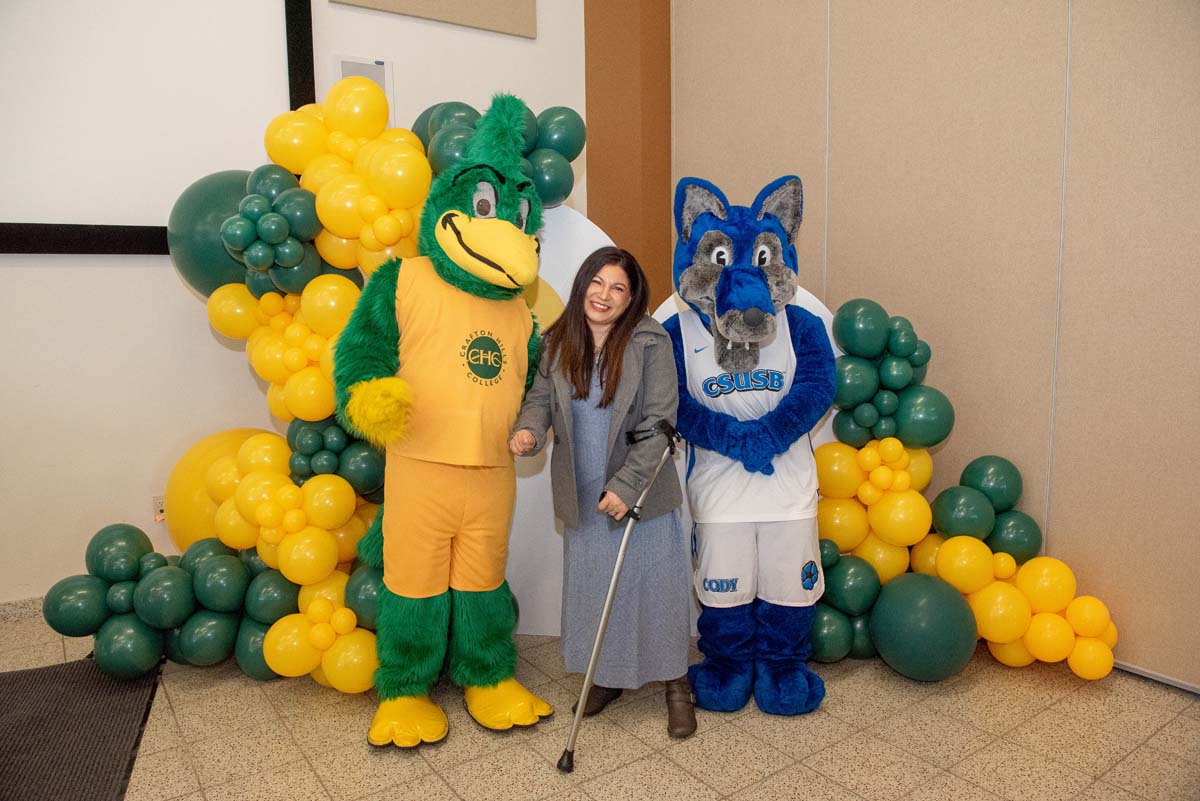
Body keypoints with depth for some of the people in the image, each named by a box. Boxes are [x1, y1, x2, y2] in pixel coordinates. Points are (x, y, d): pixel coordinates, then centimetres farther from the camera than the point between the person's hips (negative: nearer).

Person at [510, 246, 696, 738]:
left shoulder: (650, 342, -13)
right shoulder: (559, 343, 1)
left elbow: (659, 421, -15)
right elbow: (541, 396, 9)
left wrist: (626, 485, -19)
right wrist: (529, 428, -15)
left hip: (640, 494, -4)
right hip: (584, 498, 4)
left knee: (656, 585, 7)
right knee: (594, 587, 15)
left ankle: (676, 685, 28)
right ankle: (610, 677, 37)